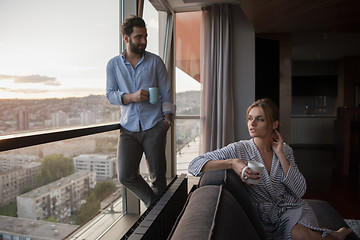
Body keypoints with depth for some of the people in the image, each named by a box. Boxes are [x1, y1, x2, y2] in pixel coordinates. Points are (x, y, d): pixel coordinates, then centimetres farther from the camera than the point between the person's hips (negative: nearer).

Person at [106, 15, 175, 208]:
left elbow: (166, 93, 7)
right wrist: (131, 97, -13)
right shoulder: (113, 64, 9)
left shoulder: (155, 61, 7)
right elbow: (110, 95, 6)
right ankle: (154, 205, 15)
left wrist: (167, 118, -4)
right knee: (125, 176, -9)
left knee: (158, 177, 4)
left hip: (154, 127, -1)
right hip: (128, 129, 2)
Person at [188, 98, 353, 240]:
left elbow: (299, 191, -6)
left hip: (293, 208, 2)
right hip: (265, 218, -1)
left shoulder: (285, 150, 2)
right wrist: (232, 163, -29)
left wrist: (280, 154, -12)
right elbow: (194, 165, -17)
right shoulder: (238, 150, -10)